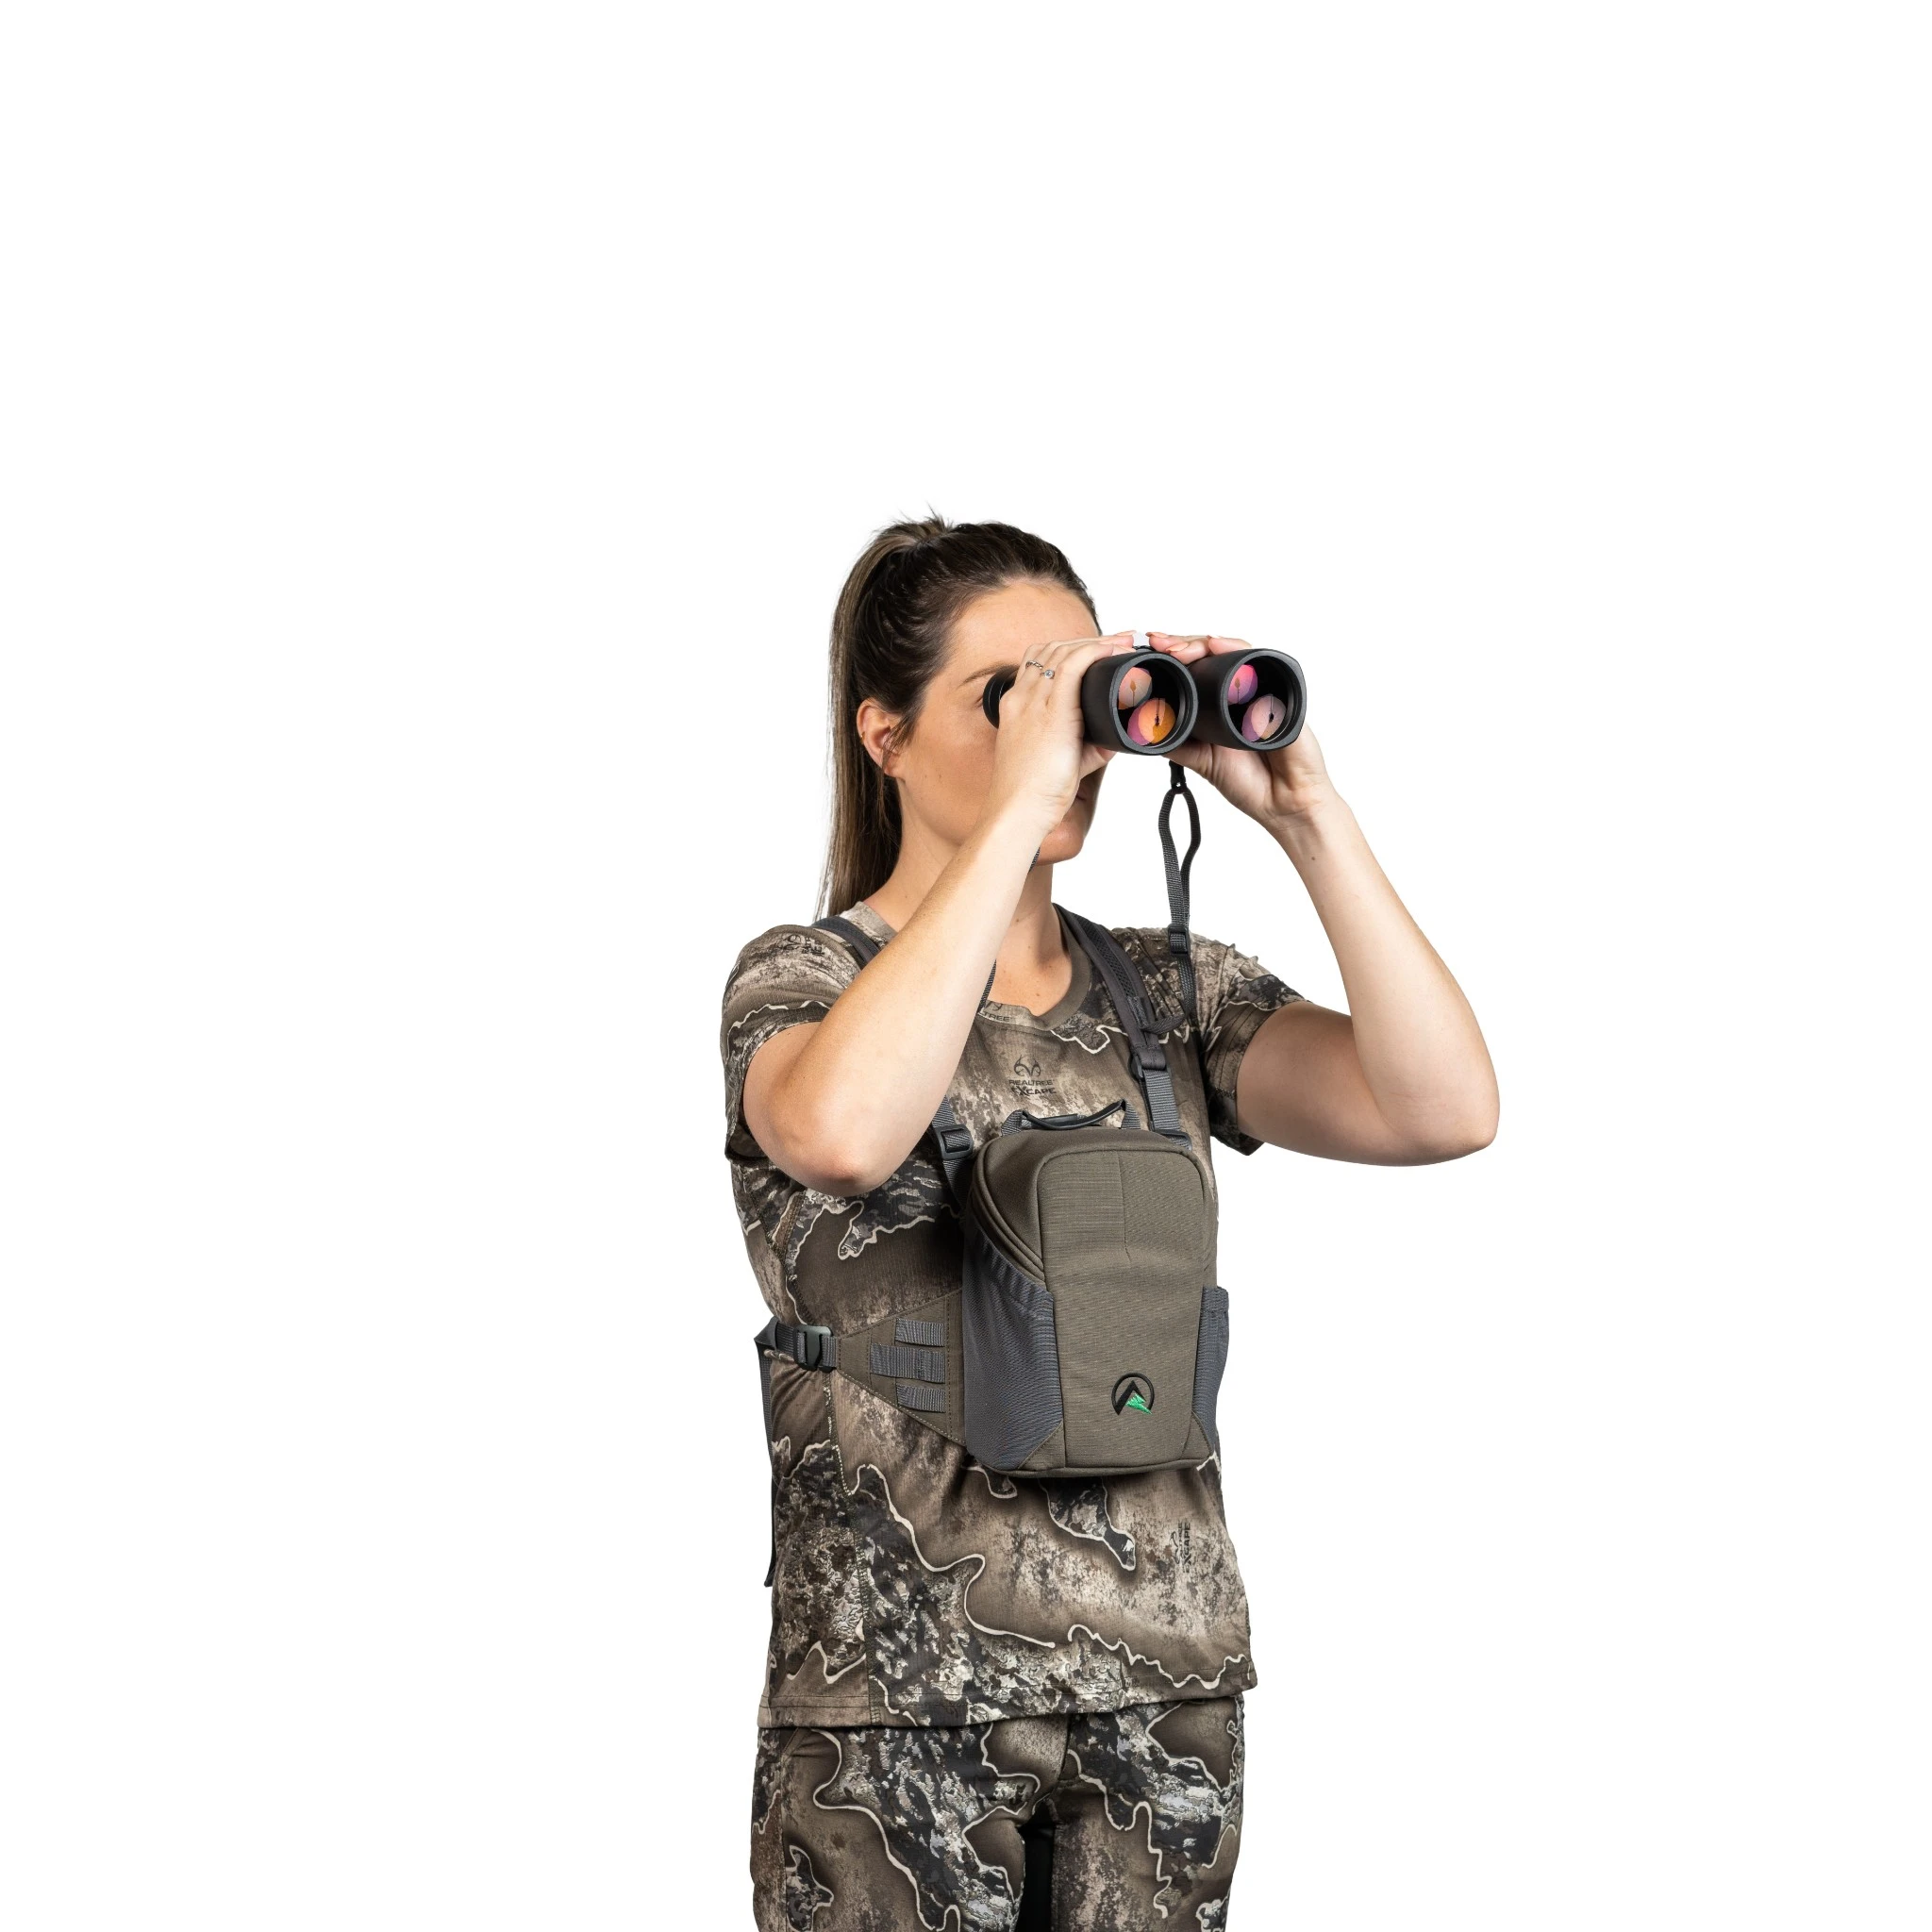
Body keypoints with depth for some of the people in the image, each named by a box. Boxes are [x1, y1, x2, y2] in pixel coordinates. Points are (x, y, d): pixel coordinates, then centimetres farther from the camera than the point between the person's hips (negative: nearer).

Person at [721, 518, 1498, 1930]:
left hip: (1168, 1685, 4)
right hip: (901, 1693, -4)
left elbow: (1447, 1110, -8)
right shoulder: (804, 980, -4)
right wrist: (1016, 806, -26)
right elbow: (843, 1131, -30)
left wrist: (1306, 815, -13)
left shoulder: (1173, 993, 8)